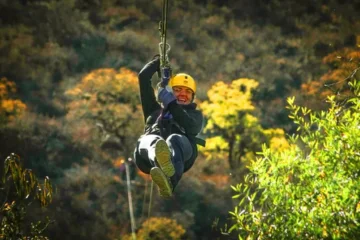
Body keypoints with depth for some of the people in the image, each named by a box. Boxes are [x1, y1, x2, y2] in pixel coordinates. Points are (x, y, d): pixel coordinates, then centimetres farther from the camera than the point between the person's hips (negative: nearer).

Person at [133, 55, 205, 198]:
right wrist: (159, 60, 45)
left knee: (174, 140, -40)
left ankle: (168, 182, -75)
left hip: (182, 149, -1)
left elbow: (192, 128, 8)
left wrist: (172, 104, 0)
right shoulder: (155, 109, 40)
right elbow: (143, 77, 36)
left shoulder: (195, 114, 35)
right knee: (152, 141, -37)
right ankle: (163, 163, -79)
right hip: (148, 158, 1)